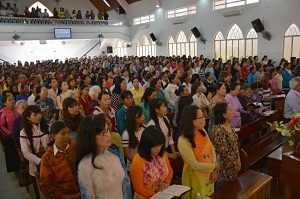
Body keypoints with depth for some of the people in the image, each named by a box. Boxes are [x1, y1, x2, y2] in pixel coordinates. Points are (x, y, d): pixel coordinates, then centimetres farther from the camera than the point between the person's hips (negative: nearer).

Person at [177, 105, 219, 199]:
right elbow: (195, 165, -24)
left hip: (209, 173, 7)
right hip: (195, 177, -7)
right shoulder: (183, 141, -29)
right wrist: (214, 167, -12)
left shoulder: (202, 131, -7)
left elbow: (212, 149, 1)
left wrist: (214, 171, -7)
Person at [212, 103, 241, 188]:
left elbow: (235, 145, 9)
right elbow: (223, 152, -22)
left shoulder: (230, 125, 1)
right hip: (226, 165, -8)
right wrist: (234, 164, -11)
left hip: (234, 162, 8)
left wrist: (238, 160, 5)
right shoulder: (218, 130, -27)